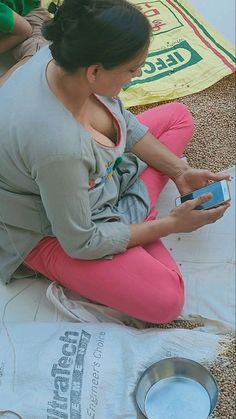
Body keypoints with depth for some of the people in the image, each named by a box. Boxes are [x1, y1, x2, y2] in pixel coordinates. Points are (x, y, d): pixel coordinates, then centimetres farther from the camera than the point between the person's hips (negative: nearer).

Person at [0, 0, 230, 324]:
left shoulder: (68, 59, -19)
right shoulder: (56, 144, -41)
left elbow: (124, 123, 2)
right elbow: (80, 243, -26)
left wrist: (179, 171, -3)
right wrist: (172, 224, -18)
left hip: (90, 177, 8)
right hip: (52, 230, -8)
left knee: (178, 116, 11)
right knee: (165, 300, -21)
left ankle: (133, 208, -1)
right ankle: (134, 212, -1)